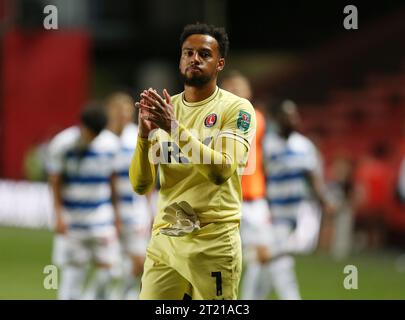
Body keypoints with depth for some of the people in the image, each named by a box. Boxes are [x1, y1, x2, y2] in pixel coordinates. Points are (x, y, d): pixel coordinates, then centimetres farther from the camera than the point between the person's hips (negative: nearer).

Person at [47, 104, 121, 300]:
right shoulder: (62, 143, -9)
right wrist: (58, 215, -10)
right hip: (71, 216, -3)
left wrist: (115, 211, 17)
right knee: (73, 269, -2)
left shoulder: (110, 143, 2)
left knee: (106, 265, -6)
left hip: (102, 216, 3)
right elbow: (54, 180, -5)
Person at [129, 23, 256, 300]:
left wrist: (174, 127, -24)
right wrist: (144, 134, -12)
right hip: (164, 238, 4)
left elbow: (222, 170, -19)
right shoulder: (162, 109, 9)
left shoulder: (237, 108, -3)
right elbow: (141, 185, 4)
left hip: (214, 243, -4)